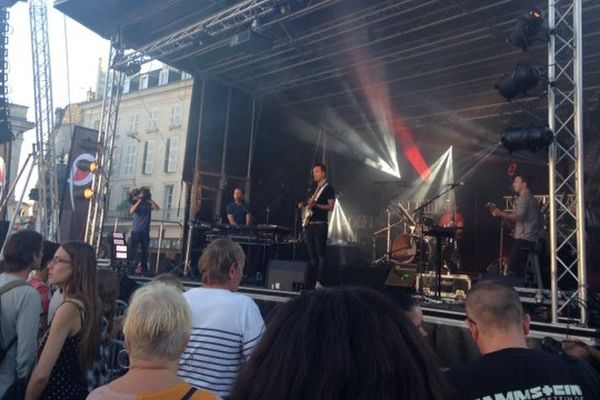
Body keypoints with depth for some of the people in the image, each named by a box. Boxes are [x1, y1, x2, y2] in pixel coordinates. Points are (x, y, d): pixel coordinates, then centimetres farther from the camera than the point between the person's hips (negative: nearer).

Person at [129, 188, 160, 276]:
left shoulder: (149, 205, 7)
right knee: (132, 249, -3)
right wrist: (139, 201, -12)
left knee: (144, 250, 3)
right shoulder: (136, 204, 6)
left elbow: (157, 208, -10)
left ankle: (143, 268, 8)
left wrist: (150, 200, -9)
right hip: (135, 231, -1)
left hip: (145, 232, 1)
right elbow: (131, 211, -13)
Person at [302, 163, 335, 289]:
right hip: (309, 224, 8)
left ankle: (320, 282, -8)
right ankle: (309, 283, 11)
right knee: (312, 256, 8)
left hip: (320, 225, -8)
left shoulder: (328, 188, -2)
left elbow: (331, 207, -11)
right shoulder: (314, 188, 21)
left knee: (321, 255, -8)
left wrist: (316, 205, -22)